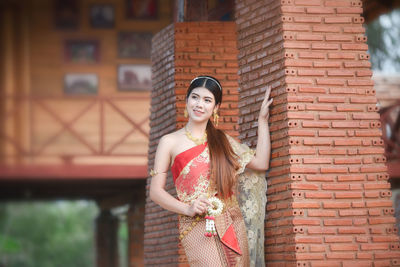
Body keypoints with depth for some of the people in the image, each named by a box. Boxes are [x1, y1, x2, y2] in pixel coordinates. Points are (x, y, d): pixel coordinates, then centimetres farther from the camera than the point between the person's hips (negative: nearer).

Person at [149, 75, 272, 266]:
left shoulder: (222, 140, 19)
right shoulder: (170, 142, 7)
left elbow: (260, 163, 12)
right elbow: (156, 191, 3)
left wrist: (262, 120, 16)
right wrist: (187, 209, -12)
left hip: (233, 225, 4)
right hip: (197, 227, -4)